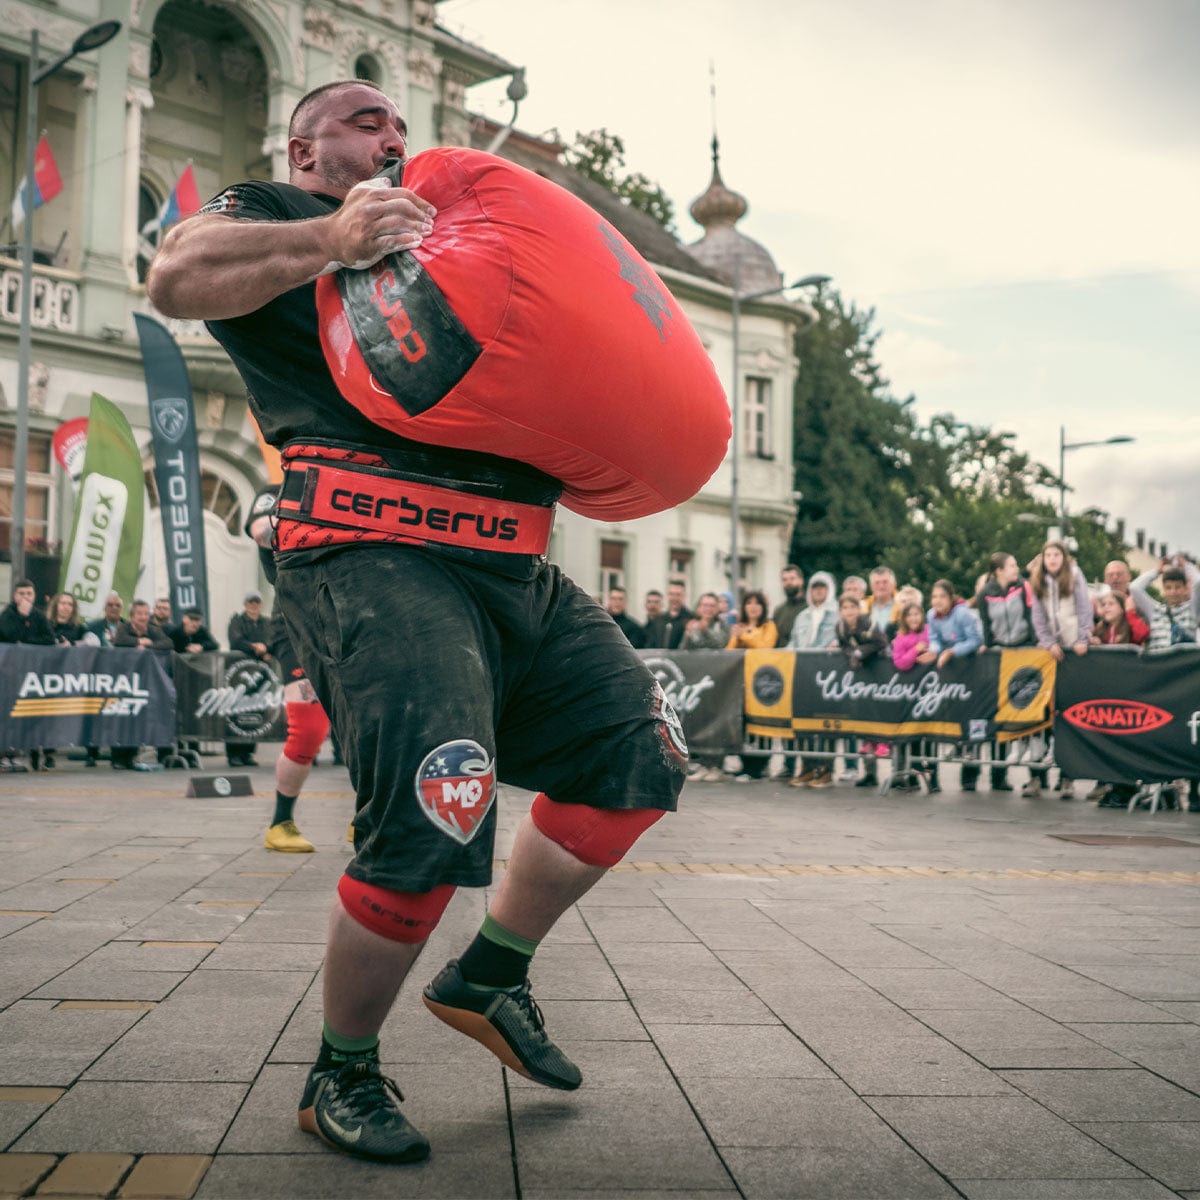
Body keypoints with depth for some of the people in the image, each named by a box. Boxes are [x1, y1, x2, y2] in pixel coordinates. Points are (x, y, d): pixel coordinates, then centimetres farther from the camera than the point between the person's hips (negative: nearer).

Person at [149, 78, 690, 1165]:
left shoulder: (424, 239, 34)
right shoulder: (269, 214, 12)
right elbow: (178, 278, -11)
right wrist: (331, 237, -18)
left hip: (515, 567, 9)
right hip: (380, 558, -8)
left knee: (640, 750, 7)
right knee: (433, 815, -20)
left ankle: (491, 978, 19)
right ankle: (342, 1076, 4)